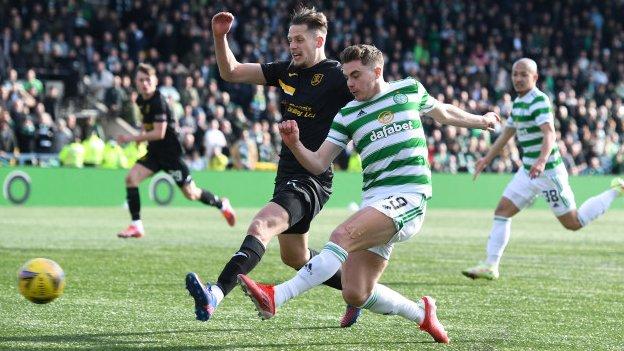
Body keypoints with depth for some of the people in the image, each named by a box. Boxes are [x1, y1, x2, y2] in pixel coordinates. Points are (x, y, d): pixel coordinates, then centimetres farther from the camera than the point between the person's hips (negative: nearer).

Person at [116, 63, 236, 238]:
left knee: (190, 194, 1)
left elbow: (159, 133, -25)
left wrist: (132, 138, -24)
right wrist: (142, 138, 12)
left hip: (170, 152, -7)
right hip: (154, 152, 8)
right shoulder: (141, 100, 5)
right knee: (131, 178, -13)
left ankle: (222, 204, 29)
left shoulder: (158, 102, -20)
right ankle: (136, 226, -10)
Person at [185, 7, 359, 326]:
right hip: (287, 176, 9)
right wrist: (220, 37, -2)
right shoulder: (286, 71, 9)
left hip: (312, 179, -9)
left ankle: (215, 295, -49)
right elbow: (231, 72, 11)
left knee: (261, 226, -31)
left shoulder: (336, 77, -11)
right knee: (294, 257, 22)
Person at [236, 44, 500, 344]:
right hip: (373, 203, 5)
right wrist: (294, 144, -12)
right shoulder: (347, 115, 12)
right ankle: (421, 313, 20)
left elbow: (444, 113, 30)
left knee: (343, 235, -28)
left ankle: (276, 296, -38)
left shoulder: (409, 90, 9)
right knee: (355, 294, -5)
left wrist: (481, 120, 44)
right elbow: (318, 163, 8)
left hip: (408, 198, -5)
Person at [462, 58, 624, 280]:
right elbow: (507, 133, 25)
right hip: (528, 171, 8)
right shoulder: (518, 103, 11)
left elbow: (549, 133, -31)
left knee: (573, 223, 0)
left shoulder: (539, 100, -17)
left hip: (548, 172, -8)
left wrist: (542, 160, -48)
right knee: (502, 211, -1)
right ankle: (490, 266, 0)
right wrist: (487, 159, 27)